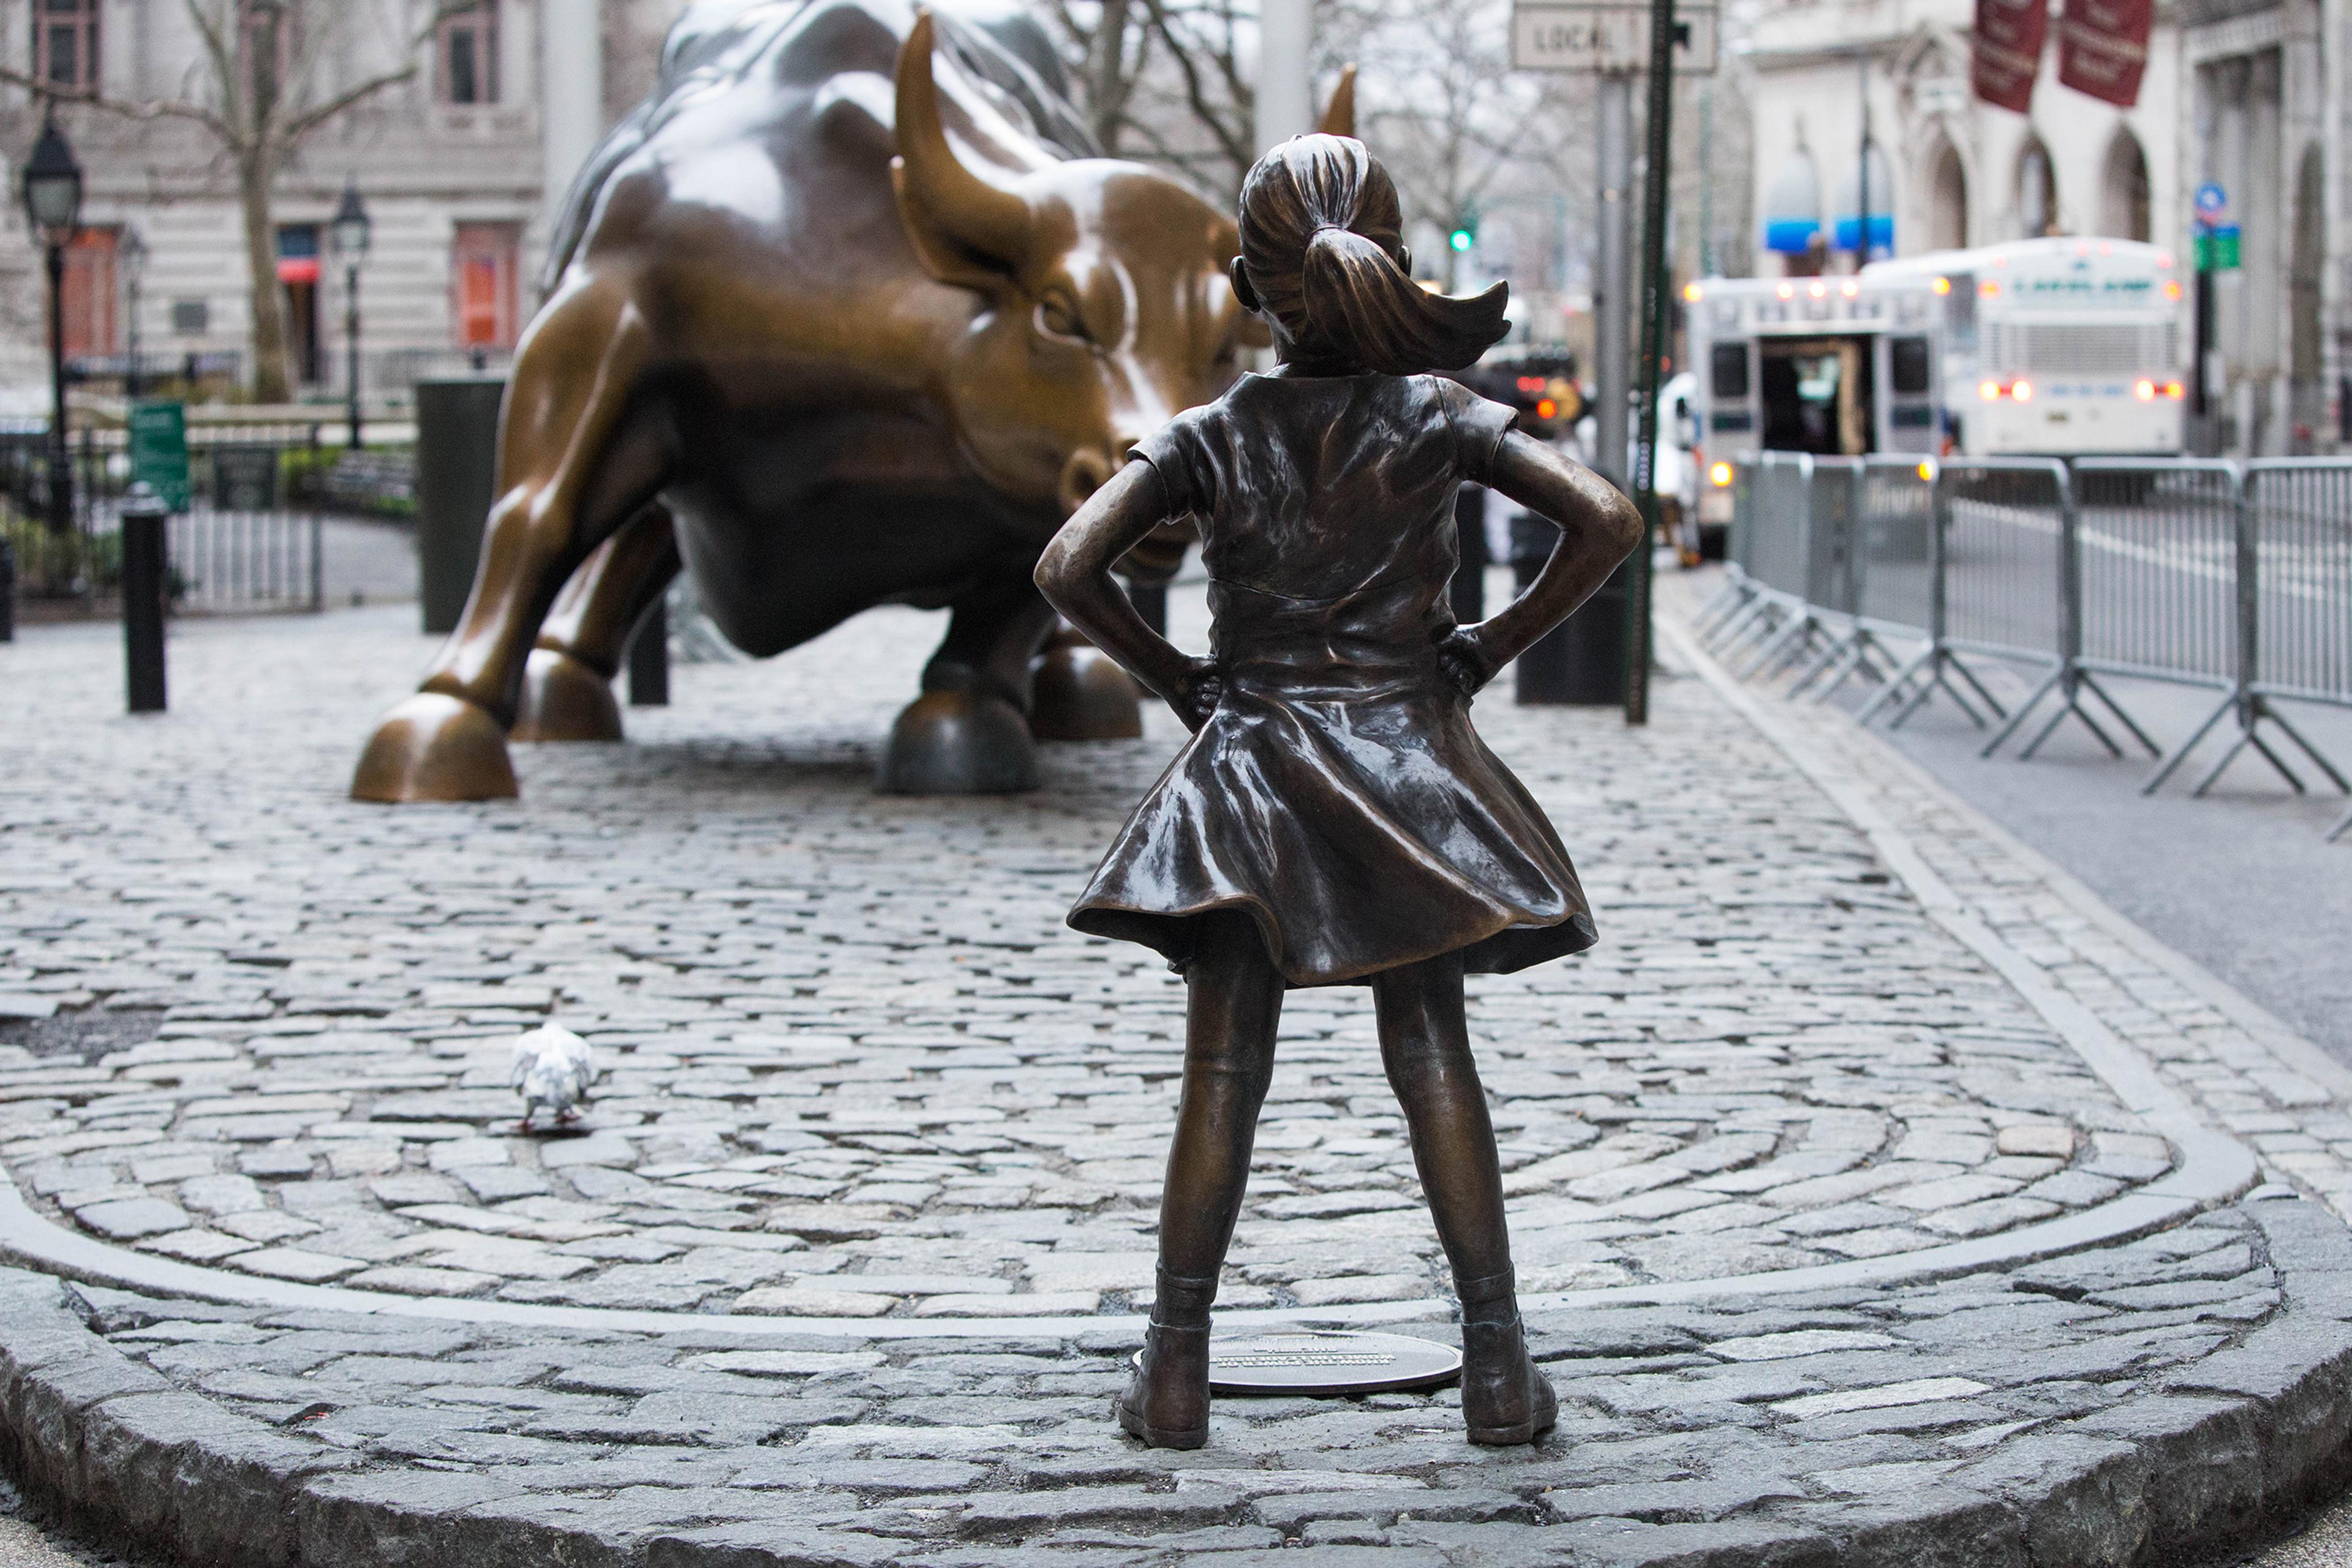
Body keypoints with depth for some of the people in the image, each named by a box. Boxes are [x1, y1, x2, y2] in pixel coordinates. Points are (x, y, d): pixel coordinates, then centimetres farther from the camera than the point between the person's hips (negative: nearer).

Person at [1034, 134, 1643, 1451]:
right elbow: (1608, 523, -10)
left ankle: (1179, 1367, 3)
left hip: (1251, 760, 0)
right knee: (1434, 1059, 5)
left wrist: (1174, 678, 2)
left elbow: (1070, 567, -11)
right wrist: (1491, 649, -1)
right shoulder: (1440, 419, -3)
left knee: (1223, 1074, 3)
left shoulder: (1215, 437, -3)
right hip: (1406, 763, 0)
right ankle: (1498, 1356, 3)